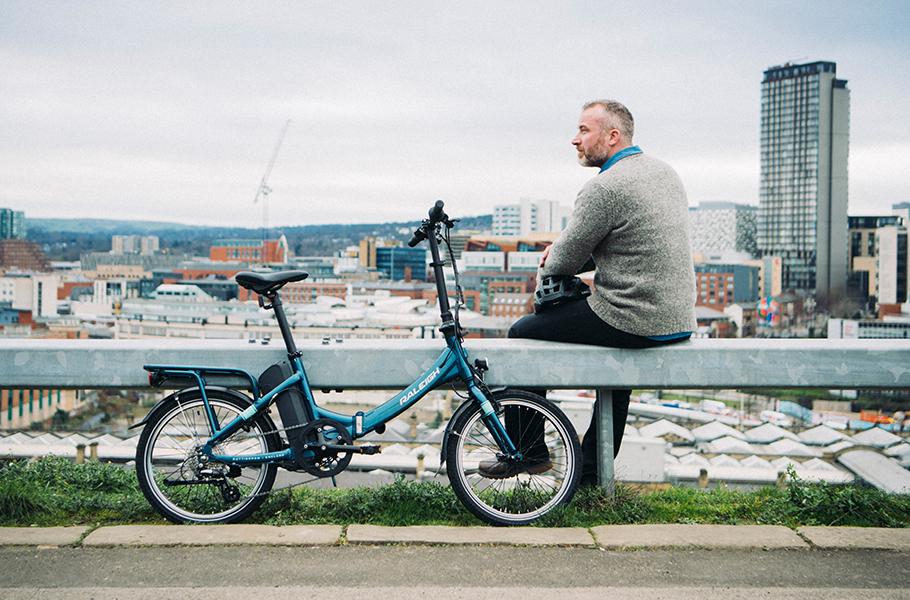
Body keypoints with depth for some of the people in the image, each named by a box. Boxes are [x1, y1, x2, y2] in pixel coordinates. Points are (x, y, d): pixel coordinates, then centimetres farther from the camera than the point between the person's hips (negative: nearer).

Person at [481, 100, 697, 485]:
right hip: (679, 319, 9)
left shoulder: (605, 187, -16)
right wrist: (566, 252, 14)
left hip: (636, 323, -9)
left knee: (522, 334, 8)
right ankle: (593, 471, 37)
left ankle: (527, 454, 20)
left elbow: (564, 261, -9)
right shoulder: (665, 172, 13)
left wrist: (544, 272, 14)